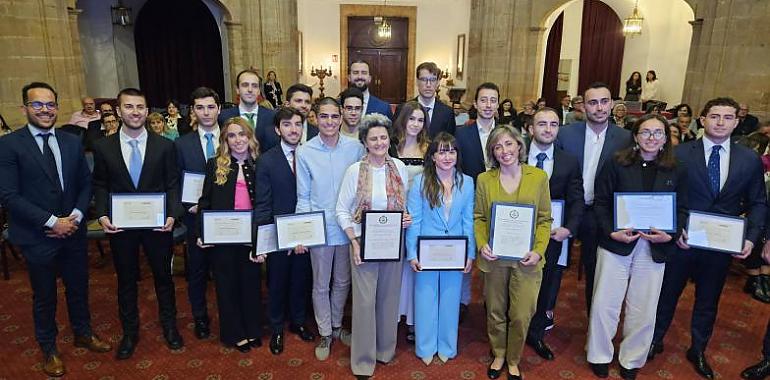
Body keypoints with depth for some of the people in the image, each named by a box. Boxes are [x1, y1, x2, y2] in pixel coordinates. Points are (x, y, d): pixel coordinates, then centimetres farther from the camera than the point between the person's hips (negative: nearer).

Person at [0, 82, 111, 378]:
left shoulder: (72, 142, 4)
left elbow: (85, 183, 7)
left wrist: (76, 216, -8)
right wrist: (51, 222, -18)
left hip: (73, 232, 4)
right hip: (37, 237, -4)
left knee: (79, 288, 18)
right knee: (44, 297, 14)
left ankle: (83, 333, 41)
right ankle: (49, 348, 35)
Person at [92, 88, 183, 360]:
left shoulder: (164, 146, -4)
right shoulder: (103, 147, -2)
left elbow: (172, 184, -2)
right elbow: (100, 186, 5)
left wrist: (172, 215, -14)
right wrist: (102, 215, -10)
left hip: (157, 223, -1)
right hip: (120, 225, 1)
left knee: (163, 276, 14)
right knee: (126, 279, 15)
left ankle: (169, 326, 35)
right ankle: (130, 332, 35)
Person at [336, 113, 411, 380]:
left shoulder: (399, 167, 1)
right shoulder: (355, 170, -9)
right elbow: (342, 210, -4)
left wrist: (407, 218, -7)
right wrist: (354, 242, -11)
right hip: (364, 243, -3)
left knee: (389, 297, 14)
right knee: (365, 300, 3)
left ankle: (386, 350, 35)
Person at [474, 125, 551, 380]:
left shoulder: (539, 177, 0)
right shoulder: (484, 179, 2)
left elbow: (545, 219, 1)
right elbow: (479, 218, 4)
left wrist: (538, 251, -10)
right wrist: (482, 245, -11)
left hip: (526, 259, -1)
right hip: (494, 258, 1)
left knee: (521, 316, 5)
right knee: (495, 313, 14)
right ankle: (498, 355, 37)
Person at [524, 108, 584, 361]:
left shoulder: (570, 163, 0)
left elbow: (576, 200, 0)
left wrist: (569, 228, -16)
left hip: (553, 236, 2)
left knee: (547, 289, 14)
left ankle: (536, 335, 37)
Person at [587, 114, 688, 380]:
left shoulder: (677, 171, 5)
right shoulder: (616, 164, -2)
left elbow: (681, 210, 6)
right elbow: (601, 203, -2)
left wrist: (670, 235, -11)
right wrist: (612, 232, -14)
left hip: (655, 248, 2)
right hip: (616, 243, -2)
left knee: (644, 309, 12)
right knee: (605, 304, 4)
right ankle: (599, 356, 25)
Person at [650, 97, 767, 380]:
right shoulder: (681, 153, -8)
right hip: (682, 240, -2)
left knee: (708, 299, 17)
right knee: (668, 293, 13)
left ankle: (697, 350, 38)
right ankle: (655, 341, 34)